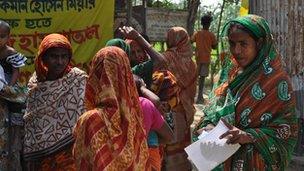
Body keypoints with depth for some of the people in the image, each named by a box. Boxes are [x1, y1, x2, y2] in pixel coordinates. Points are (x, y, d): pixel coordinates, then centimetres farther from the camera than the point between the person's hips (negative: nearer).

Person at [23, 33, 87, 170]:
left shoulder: (79, 80, -7)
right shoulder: (35, 82, 4)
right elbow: (30, 123, 9)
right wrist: (29, 158, 9)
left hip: (70, 155, -3)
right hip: (40, 156, 4)